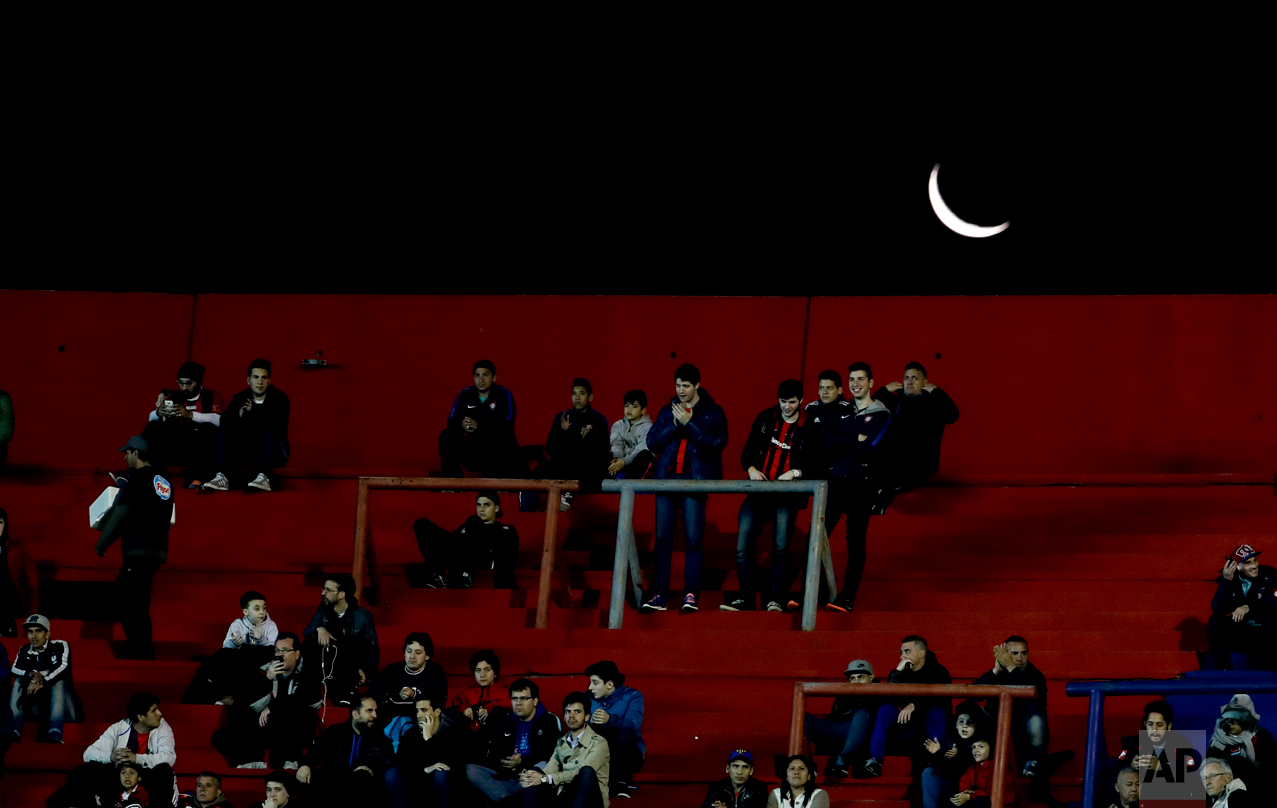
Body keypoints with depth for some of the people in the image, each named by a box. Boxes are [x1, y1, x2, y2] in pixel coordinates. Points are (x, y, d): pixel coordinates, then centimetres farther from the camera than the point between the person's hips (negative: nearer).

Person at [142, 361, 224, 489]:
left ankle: (197, 479, -41)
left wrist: (190, 415, -23)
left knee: (208, 429, -31)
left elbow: (219, 420, -12)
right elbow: (151, 418, 9)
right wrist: (158, 413, -15)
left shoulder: (211, 397, 8)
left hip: (201, 450, -3)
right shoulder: (173, 397, 17)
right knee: (153, 428, -14)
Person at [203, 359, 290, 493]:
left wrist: (253, 413, -21)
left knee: (271, 427, -32)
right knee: (224, 429, -18)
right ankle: (221, 477, -37)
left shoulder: (279, 398, 0)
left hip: (274, 451, -3)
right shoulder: (240, 398, 9)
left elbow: (280, 425, -18)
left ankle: (264, 477, -51)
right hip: (246, 451, 3)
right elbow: (225, 419, -9)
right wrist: (239, 415, -30)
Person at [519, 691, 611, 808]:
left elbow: (582, 773, -16)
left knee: (587, 772, -35)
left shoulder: (598, 743, -1)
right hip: (564, 797, 5)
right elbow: (550, 769, 5)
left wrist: (546, 779, -23)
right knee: (534, 773, -14)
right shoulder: (561, 742, 19)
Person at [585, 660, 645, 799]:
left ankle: (622, 782, -17)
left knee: (624, 734, -35)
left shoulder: (632, 697, -10)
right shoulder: (589, 698, 3)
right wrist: (590, 723, -31)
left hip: (629, 756, -3)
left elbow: (633, 725, -30)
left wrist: (610, 719, -49)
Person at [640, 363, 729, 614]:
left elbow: (716, 443, -10)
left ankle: (691, 594, -7)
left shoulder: (712, 413, 4)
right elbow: (652, 442, 7)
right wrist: (674, 425, -7)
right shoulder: (668, 411, 15)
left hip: (695, 481, -4)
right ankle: (659, 595, 1)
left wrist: (688, 423, -13)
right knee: (662, 539, 0)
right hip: (667, 479, 4)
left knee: (693, 540, -8)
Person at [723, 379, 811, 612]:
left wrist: (795, 473, -19)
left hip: (788, 495, -4)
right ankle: (745, 599, 2)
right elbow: (748, 452, 14)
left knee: (781, 548, -8)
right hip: (759, 491, 4)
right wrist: (752, 470, -5)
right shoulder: (765, 419, 11)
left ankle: (776, 598, 0)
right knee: (742, 547, -4)